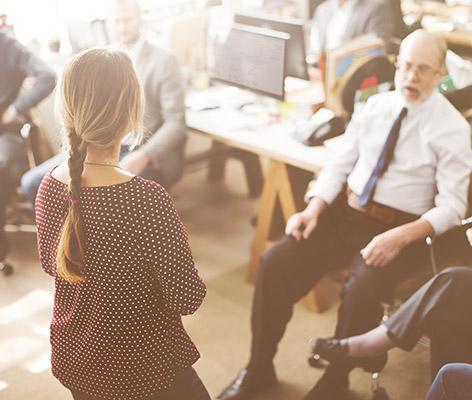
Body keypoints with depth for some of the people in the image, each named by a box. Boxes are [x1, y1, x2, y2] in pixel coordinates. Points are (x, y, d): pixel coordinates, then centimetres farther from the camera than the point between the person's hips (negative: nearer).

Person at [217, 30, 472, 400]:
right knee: (276, 262, -15)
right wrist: (314, 209, -8)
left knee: (362, 291, -33)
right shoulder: (375, 105, 7)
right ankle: (259, 368, 3)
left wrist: (399, 237, -25)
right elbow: (340, 164, 9)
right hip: (344, 212, 4)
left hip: (398, 228, -4)